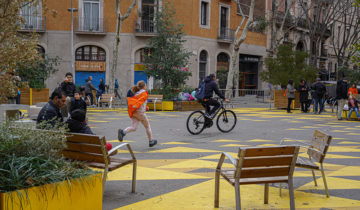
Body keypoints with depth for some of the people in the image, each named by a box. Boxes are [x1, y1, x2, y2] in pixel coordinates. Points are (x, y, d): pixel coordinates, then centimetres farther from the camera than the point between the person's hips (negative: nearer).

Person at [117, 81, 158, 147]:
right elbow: (141, 99, -19)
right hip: (140, 112, -6)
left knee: (134, 127, -3)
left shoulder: (136, 93, 20)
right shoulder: (144, 93, -3)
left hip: (134, 113, 6)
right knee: (147, 126, 12)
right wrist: (136, 106, -33)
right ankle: (151, 141, 22)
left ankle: (123, 132, -29)